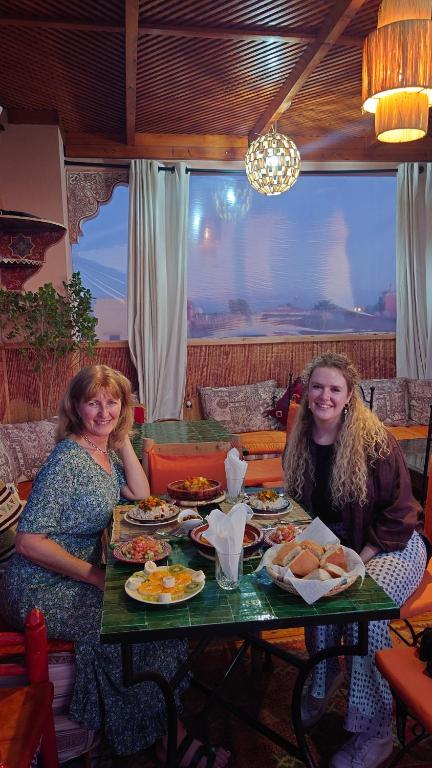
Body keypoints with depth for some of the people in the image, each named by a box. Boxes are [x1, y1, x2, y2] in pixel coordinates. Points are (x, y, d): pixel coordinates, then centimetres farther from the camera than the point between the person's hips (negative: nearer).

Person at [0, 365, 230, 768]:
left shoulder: (107, 450, 3)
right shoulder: (68, 459, -23)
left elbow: (140, 494, 6)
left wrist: (123, 436, -4)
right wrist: (98, 577, -23)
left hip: (80, 576, 9)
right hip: (43, 591, -8)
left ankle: (168, 734, 14)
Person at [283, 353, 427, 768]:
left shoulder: (375, 441, -19)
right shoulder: (300, 441, -3)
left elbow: (400, 514, -15)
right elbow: (299, 503, 8)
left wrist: (359, 561, -21)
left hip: (392, 547, -4)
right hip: (332, 548, 4)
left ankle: (376, 732, -8)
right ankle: (321, 683, 5)